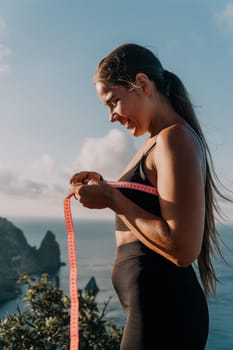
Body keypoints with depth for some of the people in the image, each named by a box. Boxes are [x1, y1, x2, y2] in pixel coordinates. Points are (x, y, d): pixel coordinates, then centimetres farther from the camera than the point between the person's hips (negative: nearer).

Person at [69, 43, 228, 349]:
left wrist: (112, 200, -19)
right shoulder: (157, 141, 12)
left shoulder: (174, 139, -18)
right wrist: (106, 189, 4)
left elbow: (183, 249, -25)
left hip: (162, 311, -9)